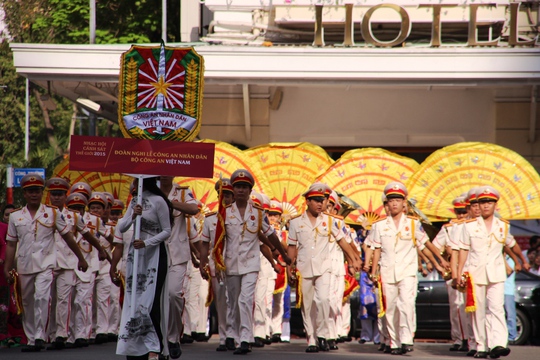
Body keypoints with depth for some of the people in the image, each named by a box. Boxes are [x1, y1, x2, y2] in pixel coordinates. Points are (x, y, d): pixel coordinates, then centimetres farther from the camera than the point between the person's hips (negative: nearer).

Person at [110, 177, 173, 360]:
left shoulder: (158, 201, -8)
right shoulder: (135, 201, 13)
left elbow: (167, 231, -8)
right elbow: (121, 228, 8)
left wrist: (146, 242, -19)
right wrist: (133, 216, -10)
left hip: (154, 254, -7)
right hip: (136, 253, 7)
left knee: (151, 300, -11)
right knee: (134, 300, 5)